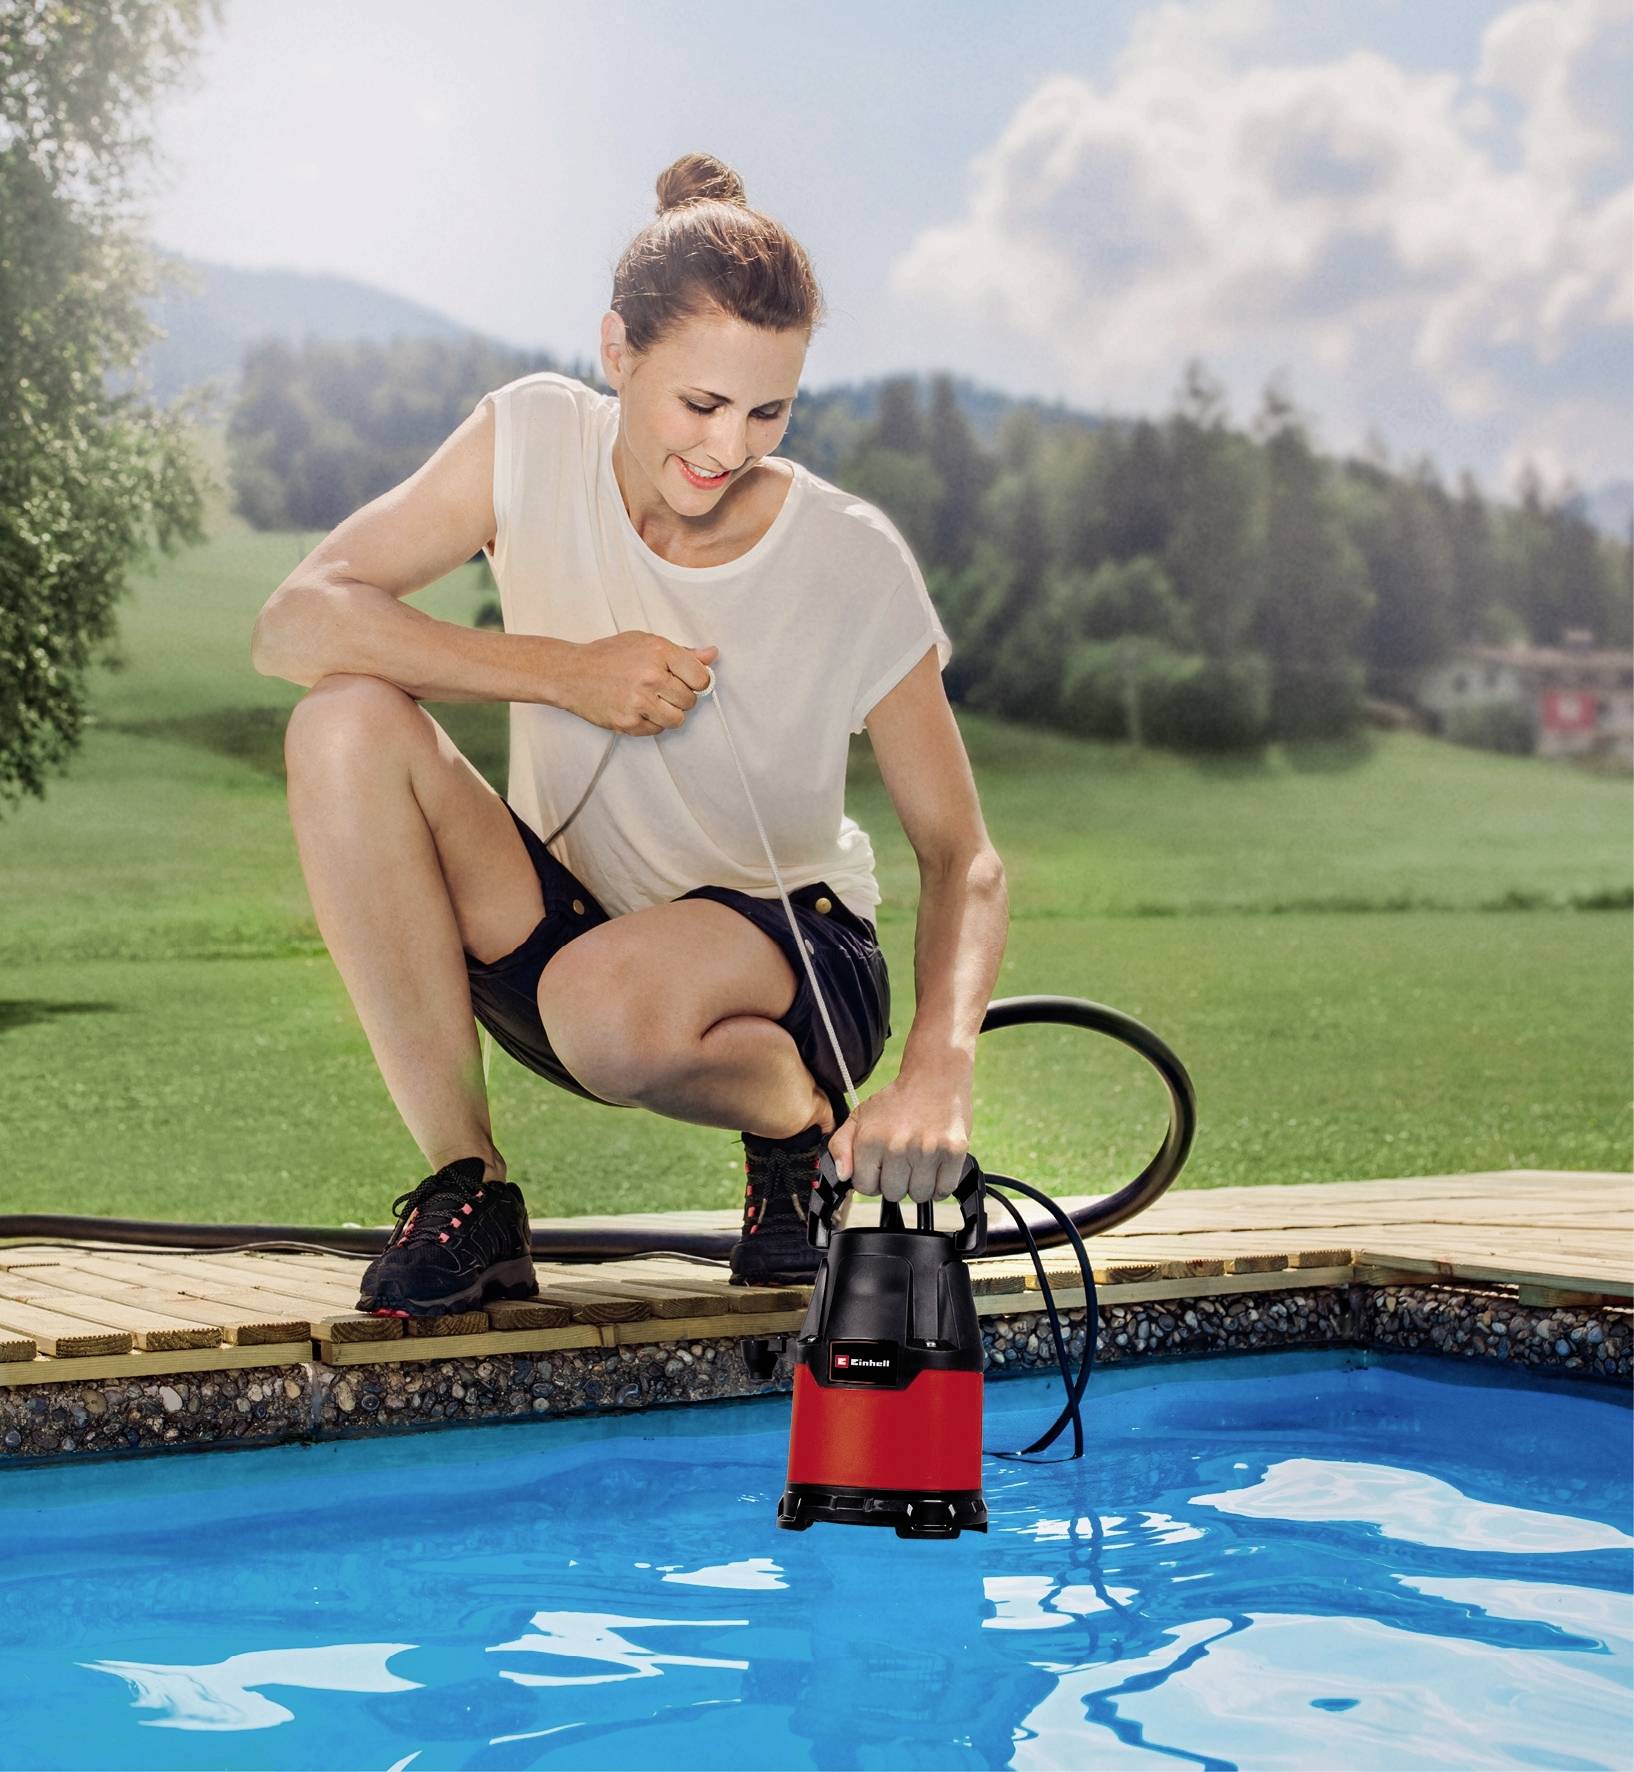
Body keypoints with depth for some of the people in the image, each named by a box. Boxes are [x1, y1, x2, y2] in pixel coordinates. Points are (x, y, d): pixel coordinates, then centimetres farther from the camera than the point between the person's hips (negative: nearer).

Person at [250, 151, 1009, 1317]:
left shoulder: (854, 566, -17)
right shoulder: (535, 442, -11)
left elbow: (964, 857, -15)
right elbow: (295, 624, -17)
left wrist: (939, 1070, -34)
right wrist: (564, 671, -27)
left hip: (790, 950, -3)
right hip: (560, 933, 4)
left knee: (610, 1001, -39)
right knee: (347, 722, -23)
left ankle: (804, 1122, -1)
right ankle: (467, 1193, -16)